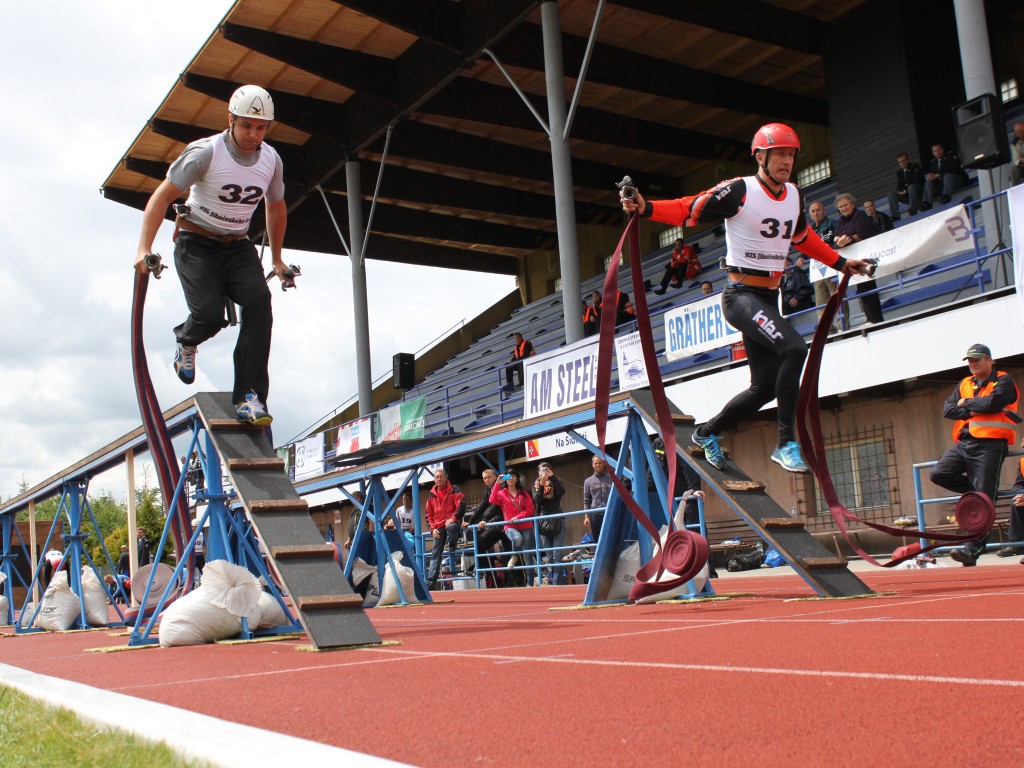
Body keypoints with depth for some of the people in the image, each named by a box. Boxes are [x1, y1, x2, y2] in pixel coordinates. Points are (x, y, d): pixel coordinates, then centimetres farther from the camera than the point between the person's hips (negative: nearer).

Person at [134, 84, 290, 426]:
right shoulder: (206, 152, -15)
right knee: (209, 314, -25)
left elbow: (276, 208, 17)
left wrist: (276, 259, 21)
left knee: (259, 301, -24)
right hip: (197, 243, -4)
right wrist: (144, 248, -20)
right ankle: (186, 341, 16)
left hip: (238, 246, 4)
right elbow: (162, 197, -12)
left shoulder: (271, 160, -1)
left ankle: (248, 397, -24)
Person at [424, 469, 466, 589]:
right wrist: (433, 528, 5)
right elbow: (429, 514, 18)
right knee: (435, 555, -3)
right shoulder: (432, 495, 14)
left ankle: (452, 547, -11)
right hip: (438, 528, 4)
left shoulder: (454, 490, 2)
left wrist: (453, 518, -20)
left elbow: (462, 505, -8)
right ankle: (431, 582, -4)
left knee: (451, 527, -41)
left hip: (451, 523, -4)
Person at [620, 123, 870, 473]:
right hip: (741, 296, -8)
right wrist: (646, 208, -28)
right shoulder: (740, 191, -10)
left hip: (769, 299, 8)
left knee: (766, 386, 7)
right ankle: (786, 444, -19)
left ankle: (708, 432, 31)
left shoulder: (795, 196, 12)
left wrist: (840, 263, 35)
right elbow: (690, 210, -13)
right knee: (794, 347, -28)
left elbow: (802, 237, 29)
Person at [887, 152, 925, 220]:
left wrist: (906, 190, -18)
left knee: (911, 187, -35)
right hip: (906, 194, 5)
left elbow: (917, 181, -13)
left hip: (918, 191, -5)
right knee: (892, 194, -12)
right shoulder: (899, 171, 13)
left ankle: (913, 210, -37)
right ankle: (895, 218, -23)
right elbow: (899, 185, 6)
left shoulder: (915, 166, -2)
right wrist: (900, 191, -18)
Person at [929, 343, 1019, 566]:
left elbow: (993, 402, -17)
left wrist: (967, 403, -2)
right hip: (963, 444, 6)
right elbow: (948, 409, 6)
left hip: (989, 445, -6)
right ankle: (984, 491, 5)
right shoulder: (964, 385, 19)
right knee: (938, 474, -12)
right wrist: (973, 412, -9)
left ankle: (972, 549, -7)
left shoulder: (1003, 381, 2)